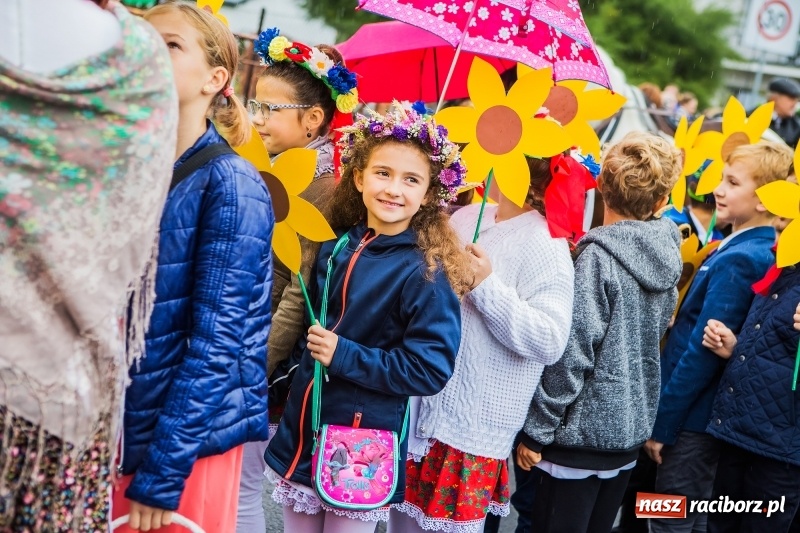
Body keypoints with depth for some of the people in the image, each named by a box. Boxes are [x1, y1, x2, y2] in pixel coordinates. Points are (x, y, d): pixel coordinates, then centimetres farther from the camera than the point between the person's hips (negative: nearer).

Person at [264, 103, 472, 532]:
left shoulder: (426, 273, -14)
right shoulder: (335, 248, 5)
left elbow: (430, 370, -18)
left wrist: (345, 356, -20)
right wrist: (307, 347, 4)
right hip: (299, 433, 6)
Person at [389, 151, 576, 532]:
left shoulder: (544, 244, -14)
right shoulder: (466, 216, 7)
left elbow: (550, 342, -23)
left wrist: (487, 286, -24)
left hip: (472, 425, -7)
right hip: (421, 406, 7)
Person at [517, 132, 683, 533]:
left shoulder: (597, 257, -18)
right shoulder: (667, 254, 2)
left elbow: (574, 353, -19)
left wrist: (536, 429, -13)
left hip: (583, 429, -7)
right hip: (632, 427, 7)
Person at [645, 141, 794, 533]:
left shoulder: (738, 260, -22)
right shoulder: (757, 251, 7)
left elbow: (702, 351, -22)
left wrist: (661, 424, -16)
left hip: (692, 418, -9)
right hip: (706, 415, 9)